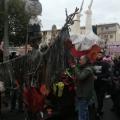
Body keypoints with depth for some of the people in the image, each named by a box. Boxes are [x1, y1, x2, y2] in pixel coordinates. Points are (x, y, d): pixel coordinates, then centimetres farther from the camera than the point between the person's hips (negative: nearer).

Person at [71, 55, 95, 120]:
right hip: (85, 93, 11)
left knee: (82, 113, -7)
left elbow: (80, 77, -33)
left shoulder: (88, 69, -19)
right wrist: (75, 78, 5)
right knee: (85, 110, 23)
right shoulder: (86, 68, 15)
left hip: (84, 94, -11)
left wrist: (74, 68, -26)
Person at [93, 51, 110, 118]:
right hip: (96, 83, 5)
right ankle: (100, 110, 30)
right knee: (98, 98, 14)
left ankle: (98, 113, 6)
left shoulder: (106, 64, -8)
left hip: (103, 84, -5)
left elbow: (108, 74, -17)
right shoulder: (94, 63, 8)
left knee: (100, 98, -5)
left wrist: (98, 77, -23)